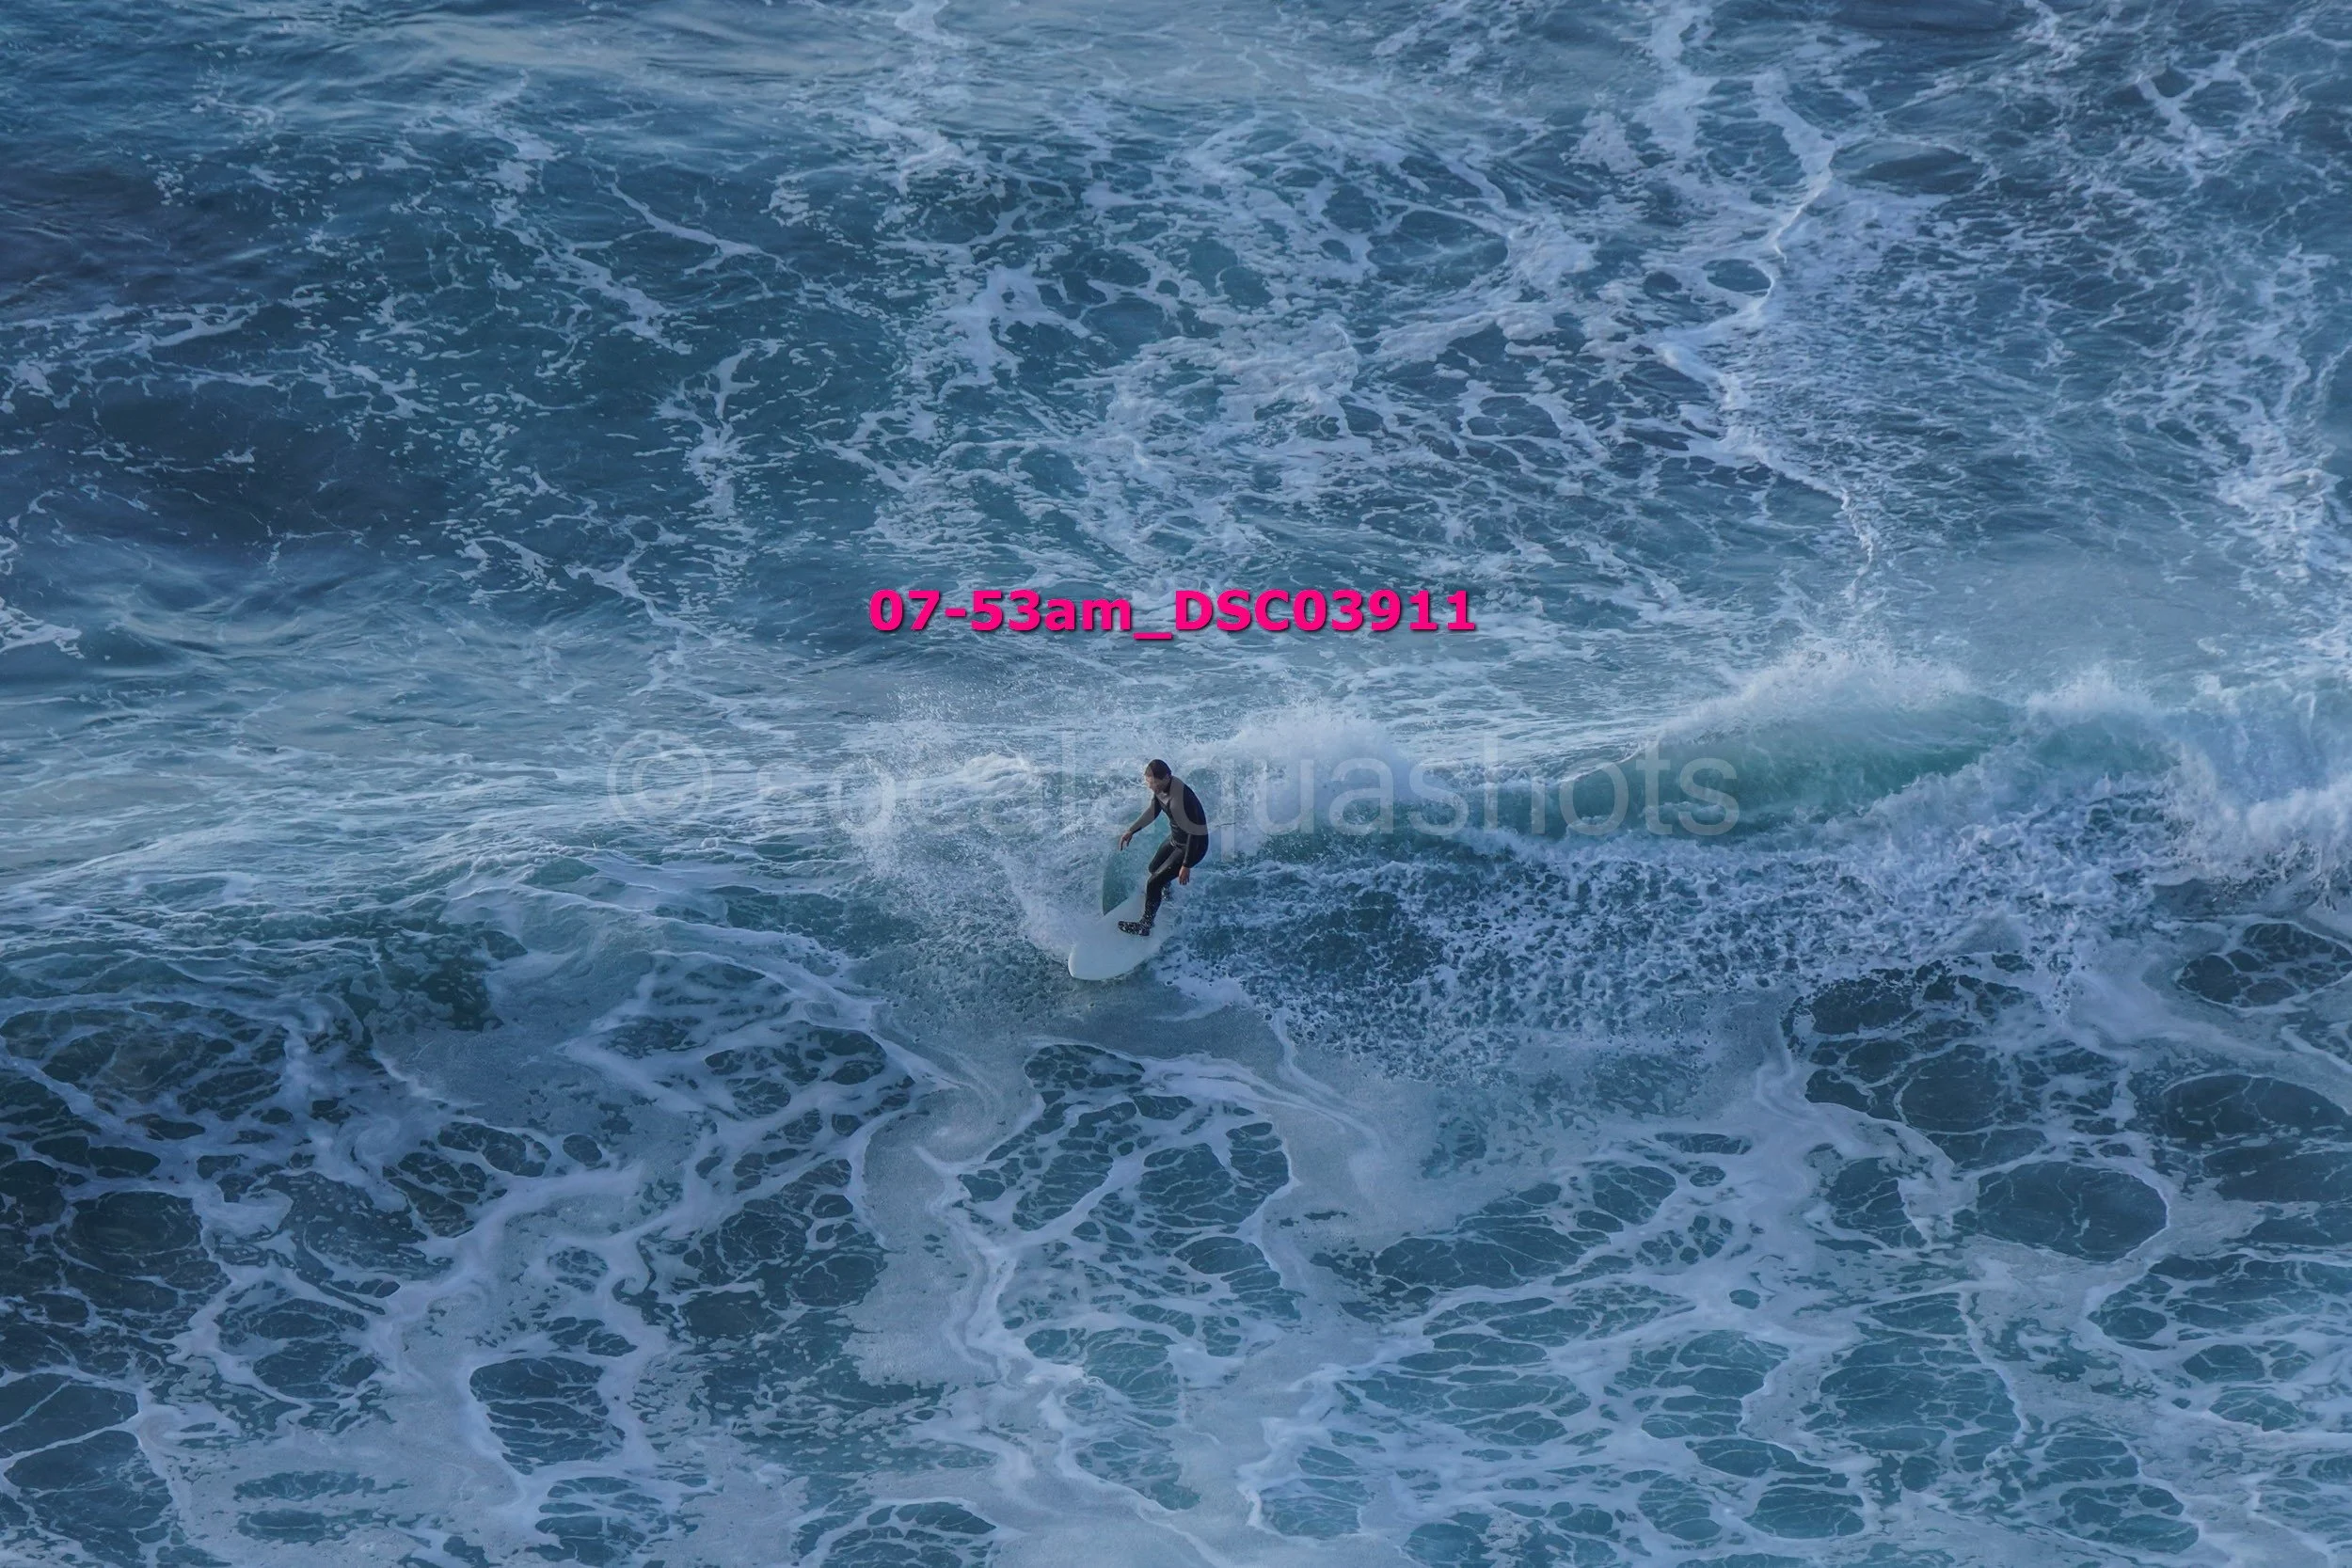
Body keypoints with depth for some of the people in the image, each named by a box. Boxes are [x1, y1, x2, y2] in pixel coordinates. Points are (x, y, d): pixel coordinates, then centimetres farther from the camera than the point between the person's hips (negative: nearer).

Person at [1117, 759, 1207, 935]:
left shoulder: (1180, 799, -38)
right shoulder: (1161, 787, -11)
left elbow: (1195, 833, -30)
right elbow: (1153, 811, 10)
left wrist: (1186, 866, -26)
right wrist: (1131, 830, 9)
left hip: (1193, 846, -9)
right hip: (1175, 839, 9)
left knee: (1154, 883, -8)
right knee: (1154, 868, 29)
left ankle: (1145, 925, 11)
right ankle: (1166, 894, 61)